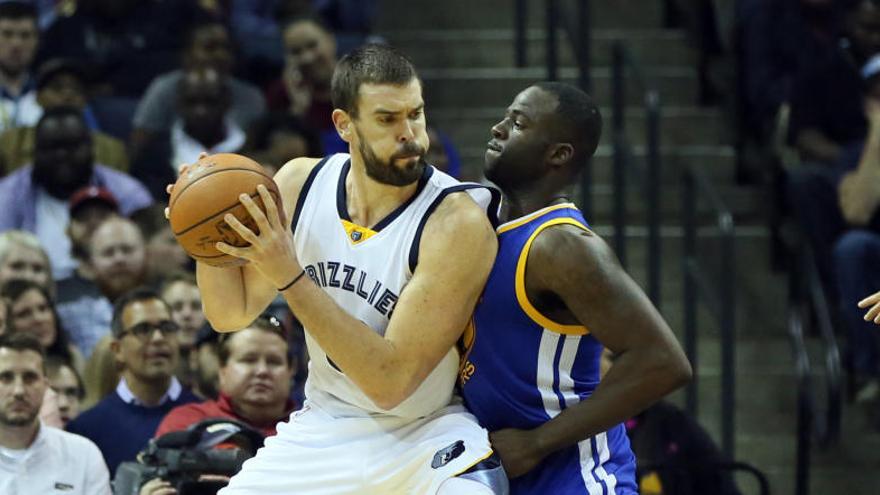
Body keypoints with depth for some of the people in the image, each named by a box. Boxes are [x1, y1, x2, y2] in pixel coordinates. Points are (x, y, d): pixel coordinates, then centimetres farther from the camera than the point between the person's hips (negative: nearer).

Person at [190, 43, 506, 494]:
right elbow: (232, 314, 4)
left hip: (424, 436, -5)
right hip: (321, 431, 5)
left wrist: (291, 278, -32)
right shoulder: (300, 183, -6)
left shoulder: (457, 222, -23)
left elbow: (391, 381, -26)